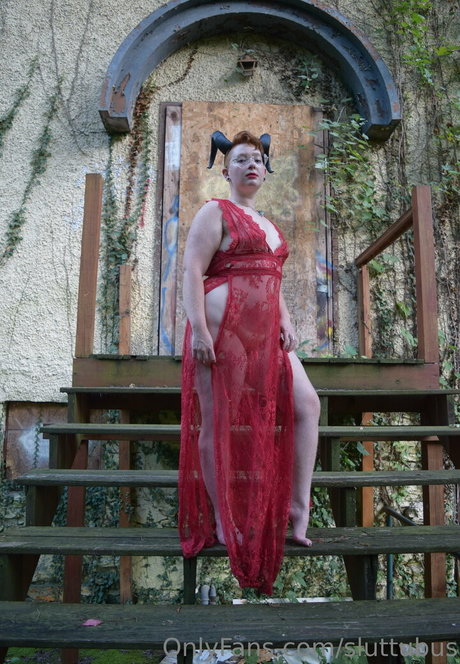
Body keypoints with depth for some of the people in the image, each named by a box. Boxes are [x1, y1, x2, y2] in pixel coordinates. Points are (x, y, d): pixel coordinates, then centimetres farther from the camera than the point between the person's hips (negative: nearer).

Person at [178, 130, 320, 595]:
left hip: (266, 335, 8)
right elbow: (192, 272, -9)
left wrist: (285, 321, 10)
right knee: (219, 423, 0)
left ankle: (298, 507, 9)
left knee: (306, 404, 0)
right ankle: (222, 521, 13)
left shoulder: (267, 224, 25)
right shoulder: (215, 212, 2)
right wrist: (198, 329, -20)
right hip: (223, 329, -8)